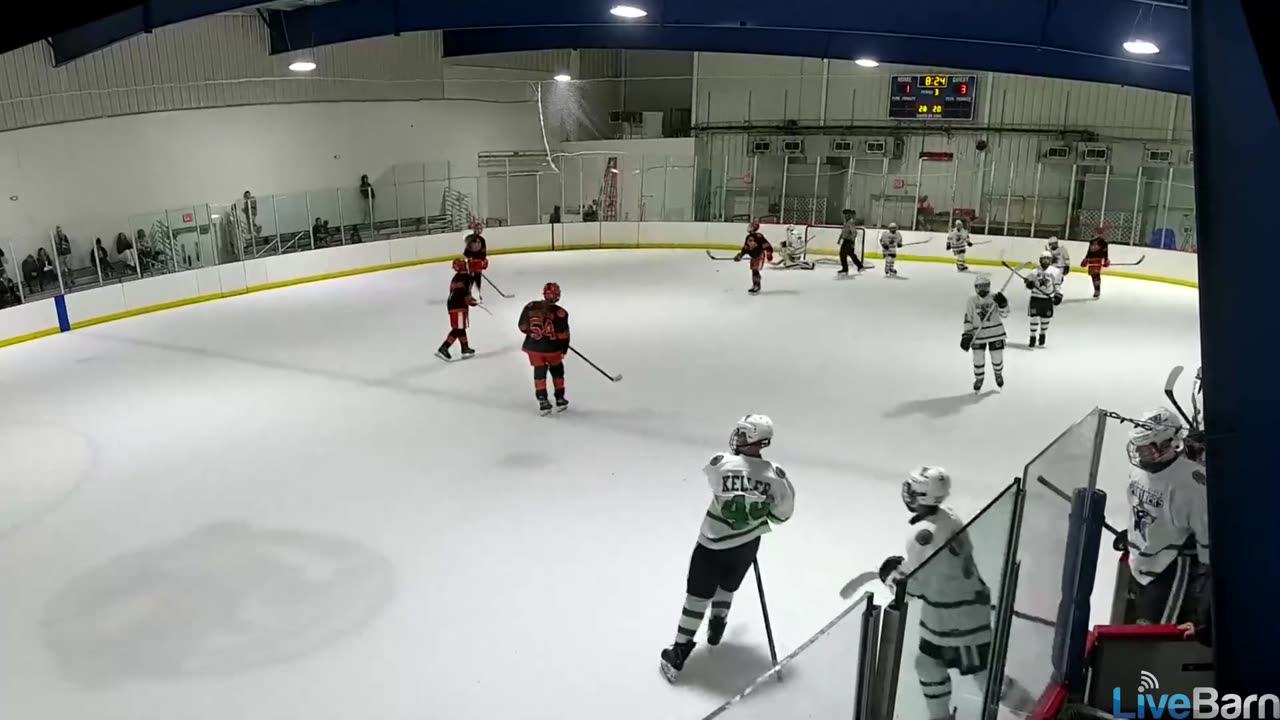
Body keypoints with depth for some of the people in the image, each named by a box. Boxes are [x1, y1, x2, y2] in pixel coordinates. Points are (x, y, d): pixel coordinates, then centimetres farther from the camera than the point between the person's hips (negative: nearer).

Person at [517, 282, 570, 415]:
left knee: (539, 372, 13)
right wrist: (563, 350, 4)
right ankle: (560, 399, 27)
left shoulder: (531, 307, -6)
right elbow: (563, 335, -10)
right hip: (552, 348, -2)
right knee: (557, 371, 19)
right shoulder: (560, 313, -14)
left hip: (533, 347, 2)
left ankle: (542, 401, 5)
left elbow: (523, 327, 1)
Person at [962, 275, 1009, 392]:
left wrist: (1003, 303, -26)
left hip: (996, 333, 0)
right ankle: (979, 378, 26)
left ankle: (998, 374, 40)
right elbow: (968, 319, -3)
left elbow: (1004, 314, -7)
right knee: (978, 359, 1)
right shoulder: (971, 301, -4)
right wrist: (966, 335, -8)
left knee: (997, 357, 9)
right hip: (978, 335, 0)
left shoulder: (995, 298, -6)